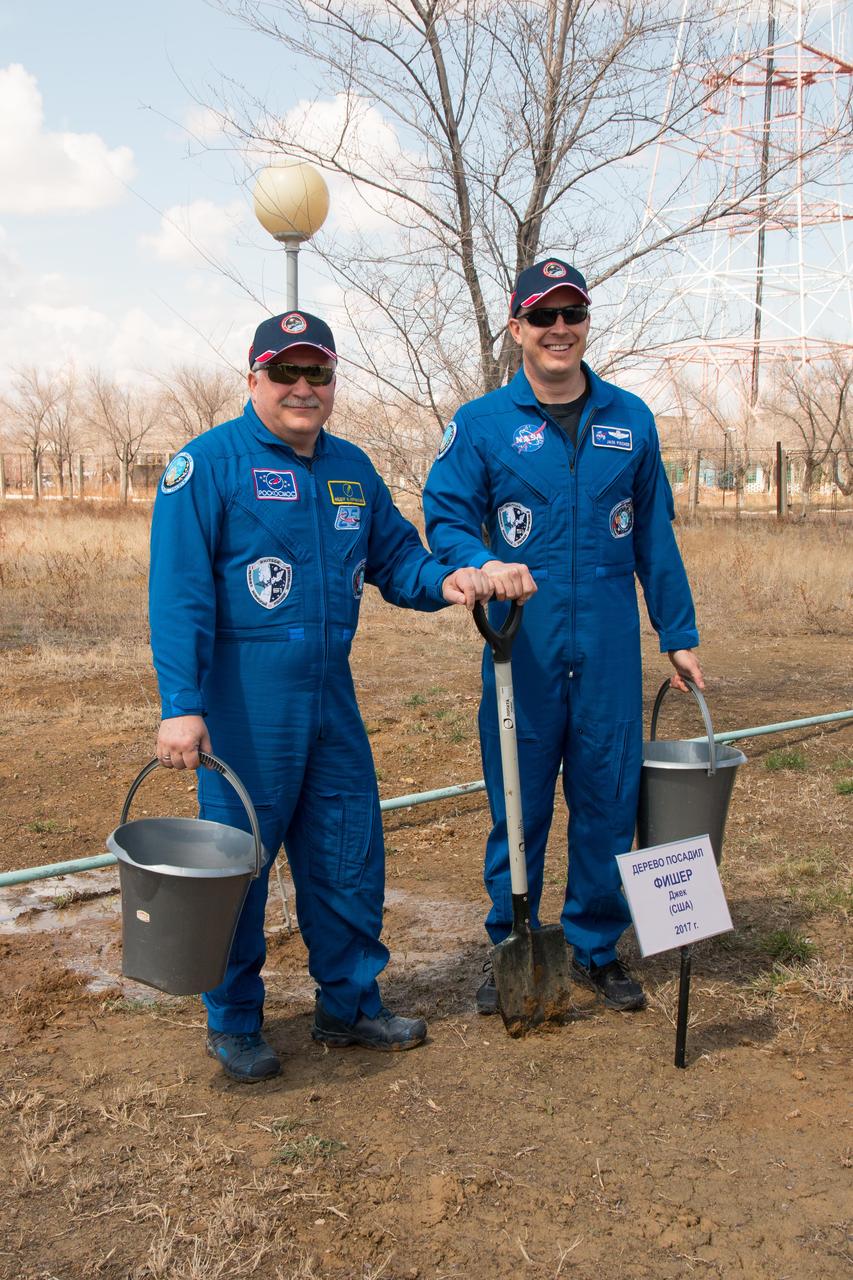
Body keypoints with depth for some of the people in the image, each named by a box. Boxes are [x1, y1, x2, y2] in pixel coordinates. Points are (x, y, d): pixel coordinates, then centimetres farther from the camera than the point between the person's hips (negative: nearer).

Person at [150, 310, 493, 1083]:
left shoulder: (352, 469, 12)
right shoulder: (209, 464, -8)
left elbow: (396, 558, 17)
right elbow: (179, 593, -14)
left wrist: (443, 582, -6)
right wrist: (181, 705, -20)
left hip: (332, 694, 6)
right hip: (244, 702, -6)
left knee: (349, 856, 12)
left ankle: (349, 1003, 29)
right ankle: (233, 1024, 20)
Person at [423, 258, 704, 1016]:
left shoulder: (630, 420, 9)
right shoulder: (482, 424, 2)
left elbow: (655, 534, 13)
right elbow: (445, 519, 0)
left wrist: (679, 634, 12)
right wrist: (483, 564, -22)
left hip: (610, 646, 2)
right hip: (524, 645, -2)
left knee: (608, 798, 8)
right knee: (518, 805, 5)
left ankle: (597, 948, 25)